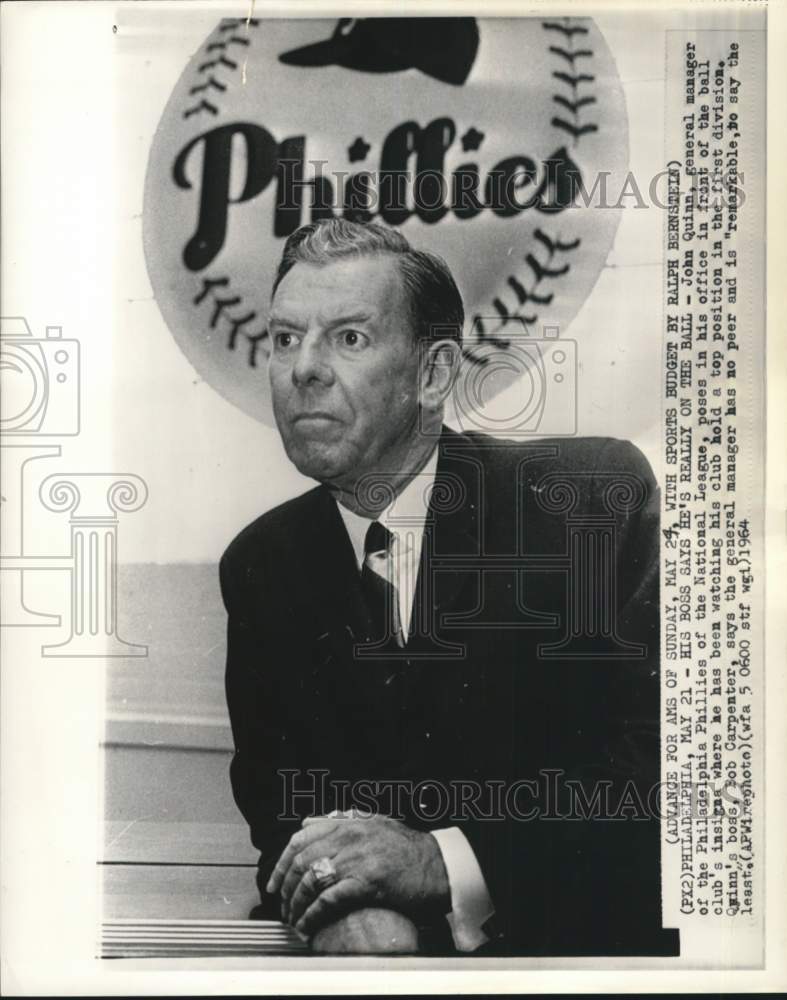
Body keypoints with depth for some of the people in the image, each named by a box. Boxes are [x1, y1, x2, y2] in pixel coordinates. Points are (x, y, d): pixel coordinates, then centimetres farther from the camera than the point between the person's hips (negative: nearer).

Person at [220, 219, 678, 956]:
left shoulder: (596, 496, -10)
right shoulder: (260, 565, 2)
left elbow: (659, 760, -12)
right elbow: (270, 789, 3)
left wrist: (447, 860, -20)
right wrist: (345, 909, -17)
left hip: (585, 926, -2)